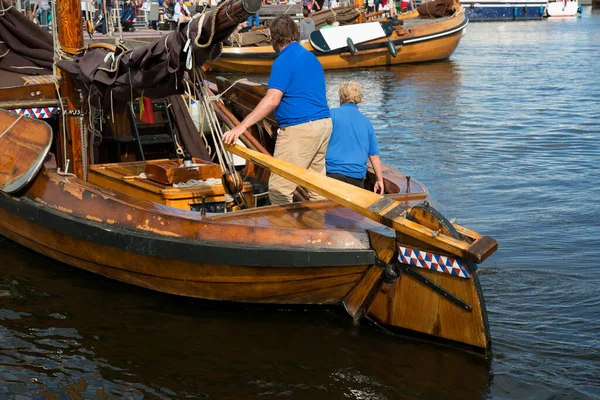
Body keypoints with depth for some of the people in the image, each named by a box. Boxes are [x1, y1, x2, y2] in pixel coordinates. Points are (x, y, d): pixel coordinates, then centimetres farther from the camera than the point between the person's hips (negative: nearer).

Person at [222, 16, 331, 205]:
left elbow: (272, 100, -22)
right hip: (324, 125, 9)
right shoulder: (311, 57, 16)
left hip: (299, 129, -9)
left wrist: (242, 126, -26)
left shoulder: (284, 61, -11)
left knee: (279, 189, -6)